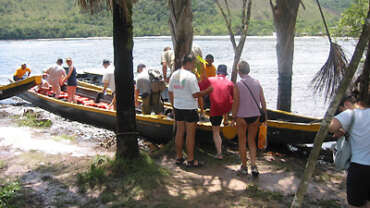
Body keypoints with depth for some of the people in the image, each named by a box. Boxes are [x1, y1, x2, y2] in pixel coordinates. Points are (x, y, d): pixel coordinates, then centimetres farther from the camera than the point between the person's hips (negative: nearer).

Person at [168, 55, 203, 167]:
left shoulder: (174, 75, 7)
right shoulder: (191, 76, -17)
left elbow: (170, 92, 13)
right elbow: (196, 94, -20)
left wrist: (173, 106, 21)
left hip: (178, 107, 7)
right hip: (190, 108, -7)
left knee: (179, 132, 15)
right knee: (190, 134, 2)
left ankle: (178, 157, 23)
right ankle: (190, 160, 8)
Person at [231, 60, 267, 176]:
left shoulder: (238, 85, -11)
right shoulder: (257, 83, 1)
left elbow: (236, 103, -12)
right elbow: (263, 101, 3)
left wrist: (233, 117, -2)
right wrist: (265, 116, 12)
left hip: (242, 117, -4)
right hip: (255, 116, 4)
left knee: (242, 142, 11)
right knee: (252, 141, 16)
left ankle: (244, 167, 19)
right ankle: (253, 166, 4)